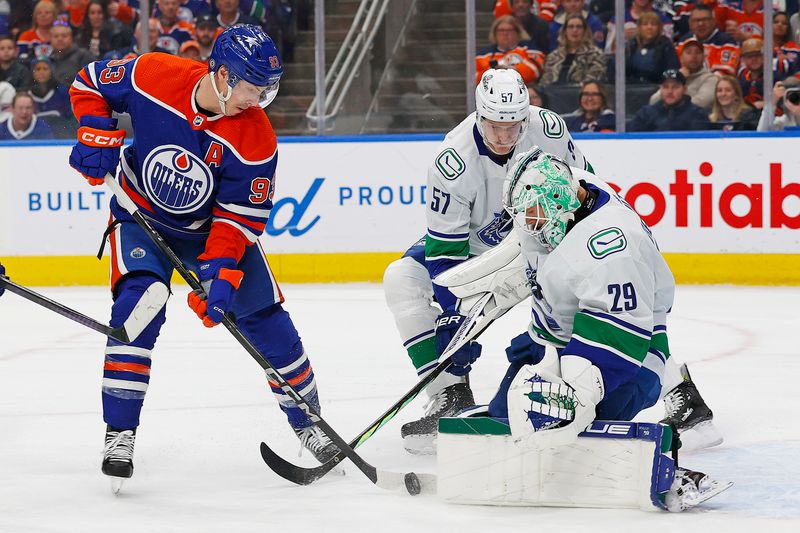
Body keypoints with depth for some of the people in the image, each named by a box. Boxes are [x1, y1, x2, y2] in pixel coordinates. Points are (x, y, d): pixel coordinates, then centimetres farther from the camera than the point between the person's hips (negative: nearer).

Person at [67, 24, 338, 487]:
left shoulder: (256, 138, -24)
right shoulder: (153, 76, -24)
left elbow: (240, 216, -19)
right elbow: (91, 83, -6)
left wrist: (221, 274, -31)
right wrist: (98, 137, -19)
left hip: (213, 225, 1)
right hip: (142, 216, -1)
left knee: (265, 316, -1)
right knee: (141, 299, -25)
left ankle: (308, 424, 20)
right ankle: (119, 432, -19)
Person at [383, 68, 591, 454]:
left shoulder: (549, 130, -25)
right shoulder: (453, 162, -30)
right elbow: (446, 250, -25)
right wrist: (455, 315, -29)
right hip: (473, 243, 0)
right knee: (402, 279, -21)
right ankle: (451, 394, -16)